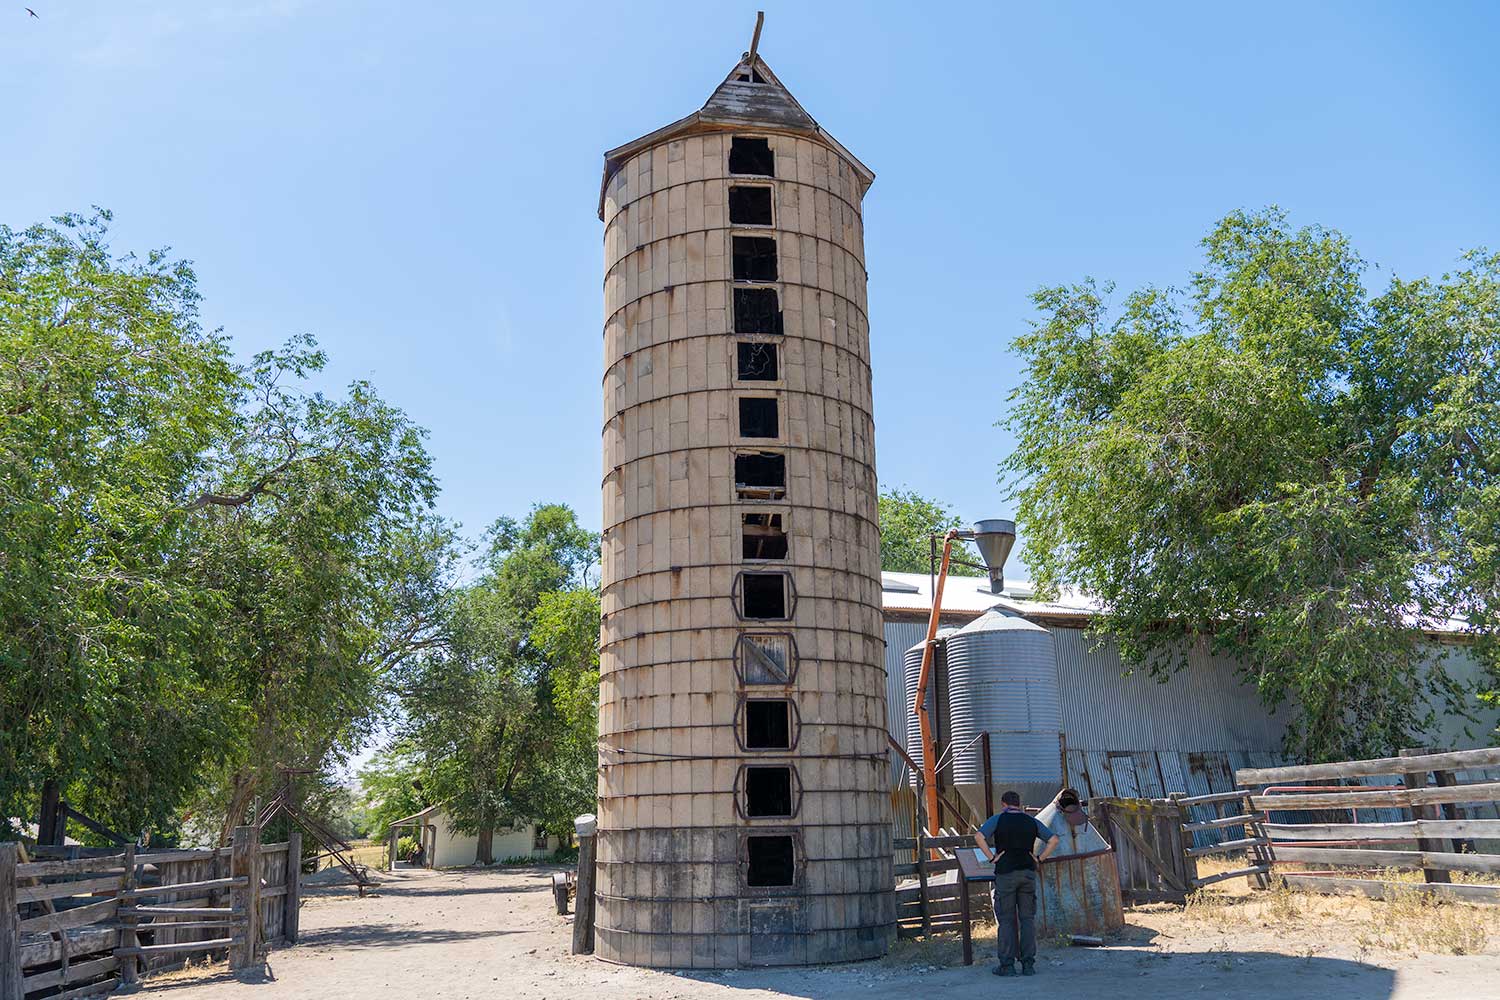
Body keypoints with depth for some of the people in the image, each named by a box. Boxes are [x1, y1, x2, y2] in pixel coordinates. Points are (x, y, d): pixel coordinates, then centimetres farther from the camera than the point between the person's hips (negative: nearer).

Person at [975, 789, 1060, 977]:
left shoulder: (998, 819, 0)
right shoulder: (1031, 821, 10)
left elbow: (979, 836, -15)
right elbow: (1053, 839, 7)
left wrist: (992, 857, -8)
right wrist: (1039, 858, 7)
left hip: (1006, 872, -3)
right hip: (1028, 872, 3)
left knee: (1006, 919, 2)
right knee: (1028, 918, 7)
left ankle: (1007, 965, 2)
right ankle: (1028, 964, 6)